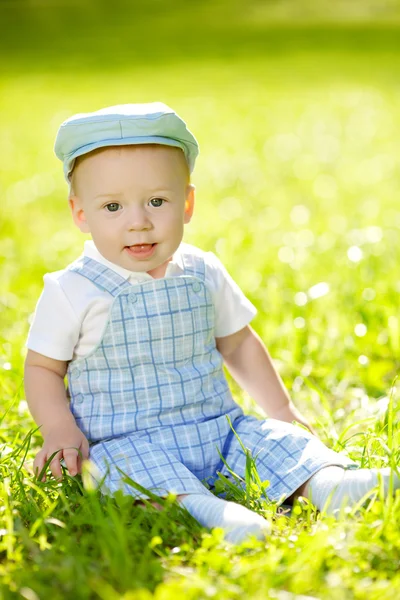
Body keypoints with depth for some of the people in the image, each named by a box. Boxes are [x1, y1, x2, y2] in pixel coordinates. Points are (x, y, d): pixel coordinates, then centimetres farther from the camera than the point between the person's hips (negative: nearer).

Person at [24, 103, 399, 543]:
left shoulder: (204, 275, 5)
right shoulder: (73, 291, -6)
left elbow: (238, 344, 19)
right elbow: (42, 367, 3)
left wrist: (279, 409, 15)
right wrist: (60, 430, -12)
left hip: (217, 429, 5)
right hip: (125, 442, -4)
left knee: (276, 440, -16)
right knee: (141, 467, -35)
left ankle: (327, 483, -38)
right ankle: (203, 508, -55)